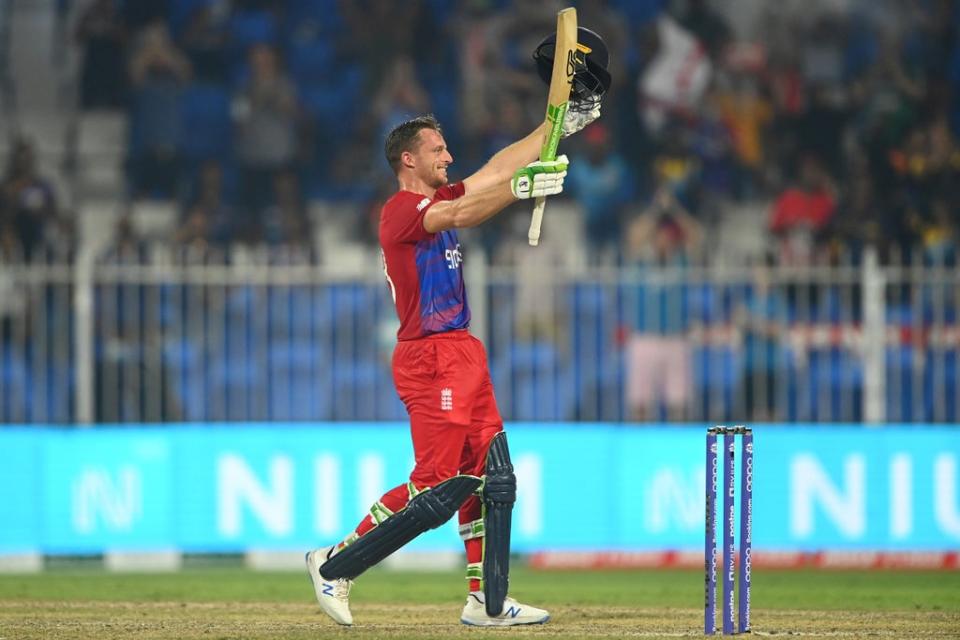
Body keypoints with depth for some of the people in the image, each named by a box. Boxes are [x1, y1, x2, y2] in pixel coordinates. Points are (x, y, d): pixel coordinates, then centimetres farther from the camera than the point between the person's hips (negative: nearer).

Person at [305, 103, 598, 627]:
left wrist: (558, 126, 16)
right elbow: (462, 215, -28)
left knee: (492, 480, 7)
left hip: (464, 357, 10)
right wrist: (522, 188, -35)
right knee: (436, 489, -12)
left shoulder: (437, 200, 18)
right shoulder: (401, 210, -10)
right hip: (431, 360, -10)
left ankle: (488, 602, 10)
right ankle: (335, 565, -2)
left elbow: (496, 169, 20)